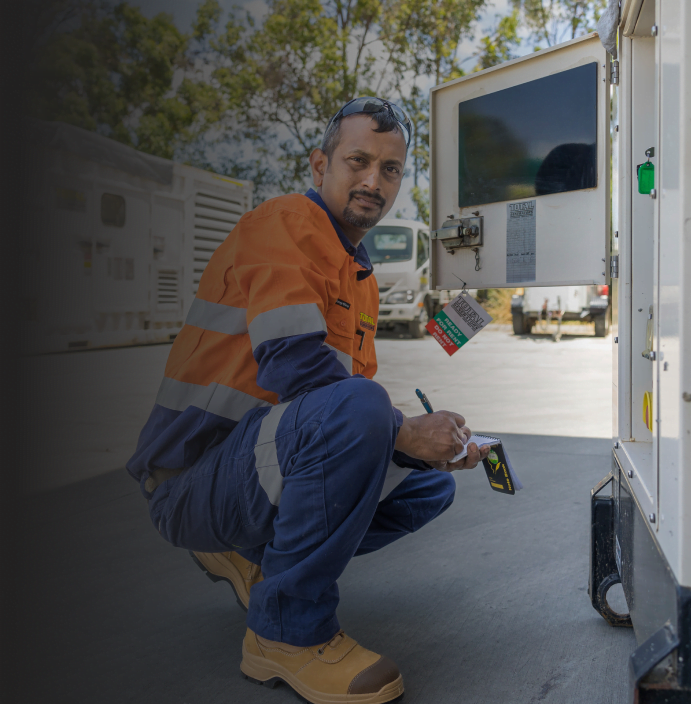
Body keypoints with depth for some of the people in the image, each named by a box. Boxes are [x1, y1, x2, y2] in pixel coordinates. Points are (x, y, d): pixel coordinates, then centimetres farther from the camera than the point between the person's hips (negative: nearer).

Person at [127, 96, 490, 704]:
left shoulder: (361, 273, 18)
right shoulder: (286, 223, -11)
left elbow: (358, 385, 17)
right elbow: (295, 365, -25)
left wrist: (438, 441, 1)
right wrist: (401, 431, -19)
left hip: (265, 462, 9)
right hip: (194, 474, -9)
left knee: (429, 485, 11)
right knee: (353, 408, -34)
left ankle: (252, 556, 11)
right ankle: (290, 631, -17)